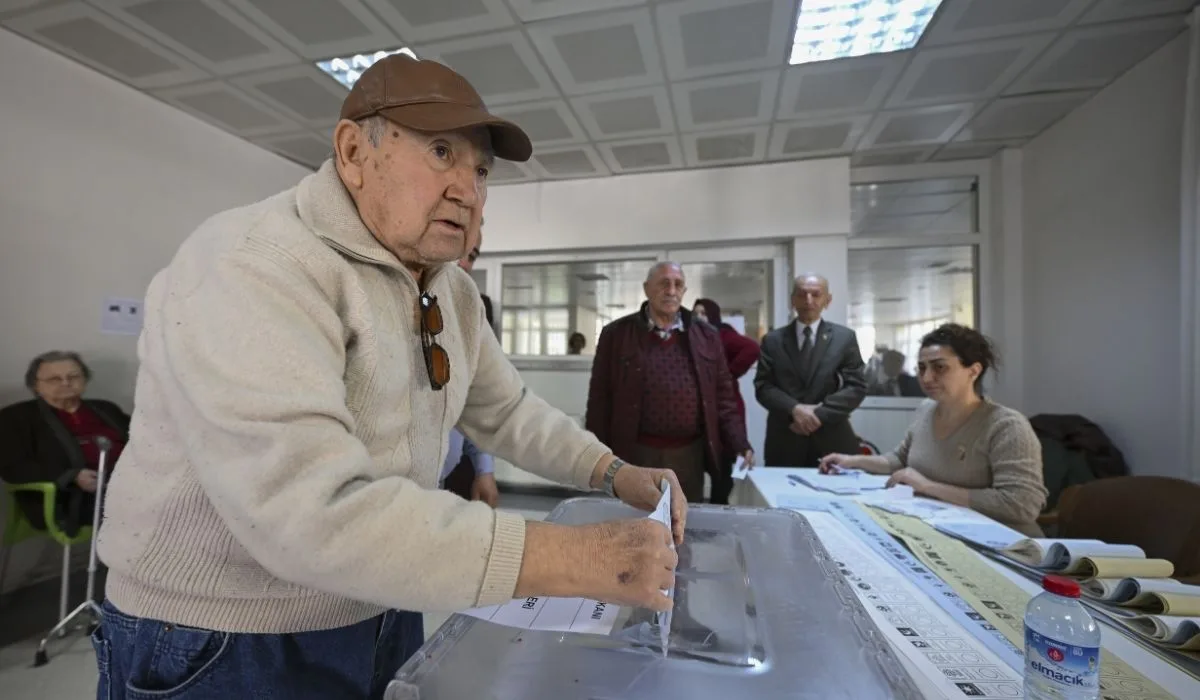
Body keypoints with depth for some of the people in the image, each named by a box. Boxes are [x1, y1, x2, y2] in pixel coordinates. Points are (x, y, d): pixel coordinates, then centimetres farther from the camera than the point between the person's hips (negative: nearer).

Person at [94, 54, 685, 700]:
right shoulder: (252, 269, -26)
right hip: (224, 648, -7)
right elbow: (314, 513, -36)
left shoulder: (452, 290, 0)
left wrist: (612, 472, -5)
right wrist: (575, 561, -35)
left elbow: (505, 411, 7)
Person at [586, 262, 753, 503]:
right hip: (634, 454, -2)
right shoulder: (616, 334, -1)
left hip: (689, 455, 2)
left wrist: (741, 445, -2)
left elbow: (723, 398, 8)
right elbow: (600, 401, 0)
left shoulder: (706, 336, 5)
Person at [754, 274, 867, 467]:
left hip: (832, 442, 0)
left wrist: (820, 414, -13)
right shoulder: (773, 340, 7)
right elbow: (762, 386, 0)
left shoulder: (845, 337, 6)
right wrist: (794, 409, -16)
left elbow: (856, 387, -1)